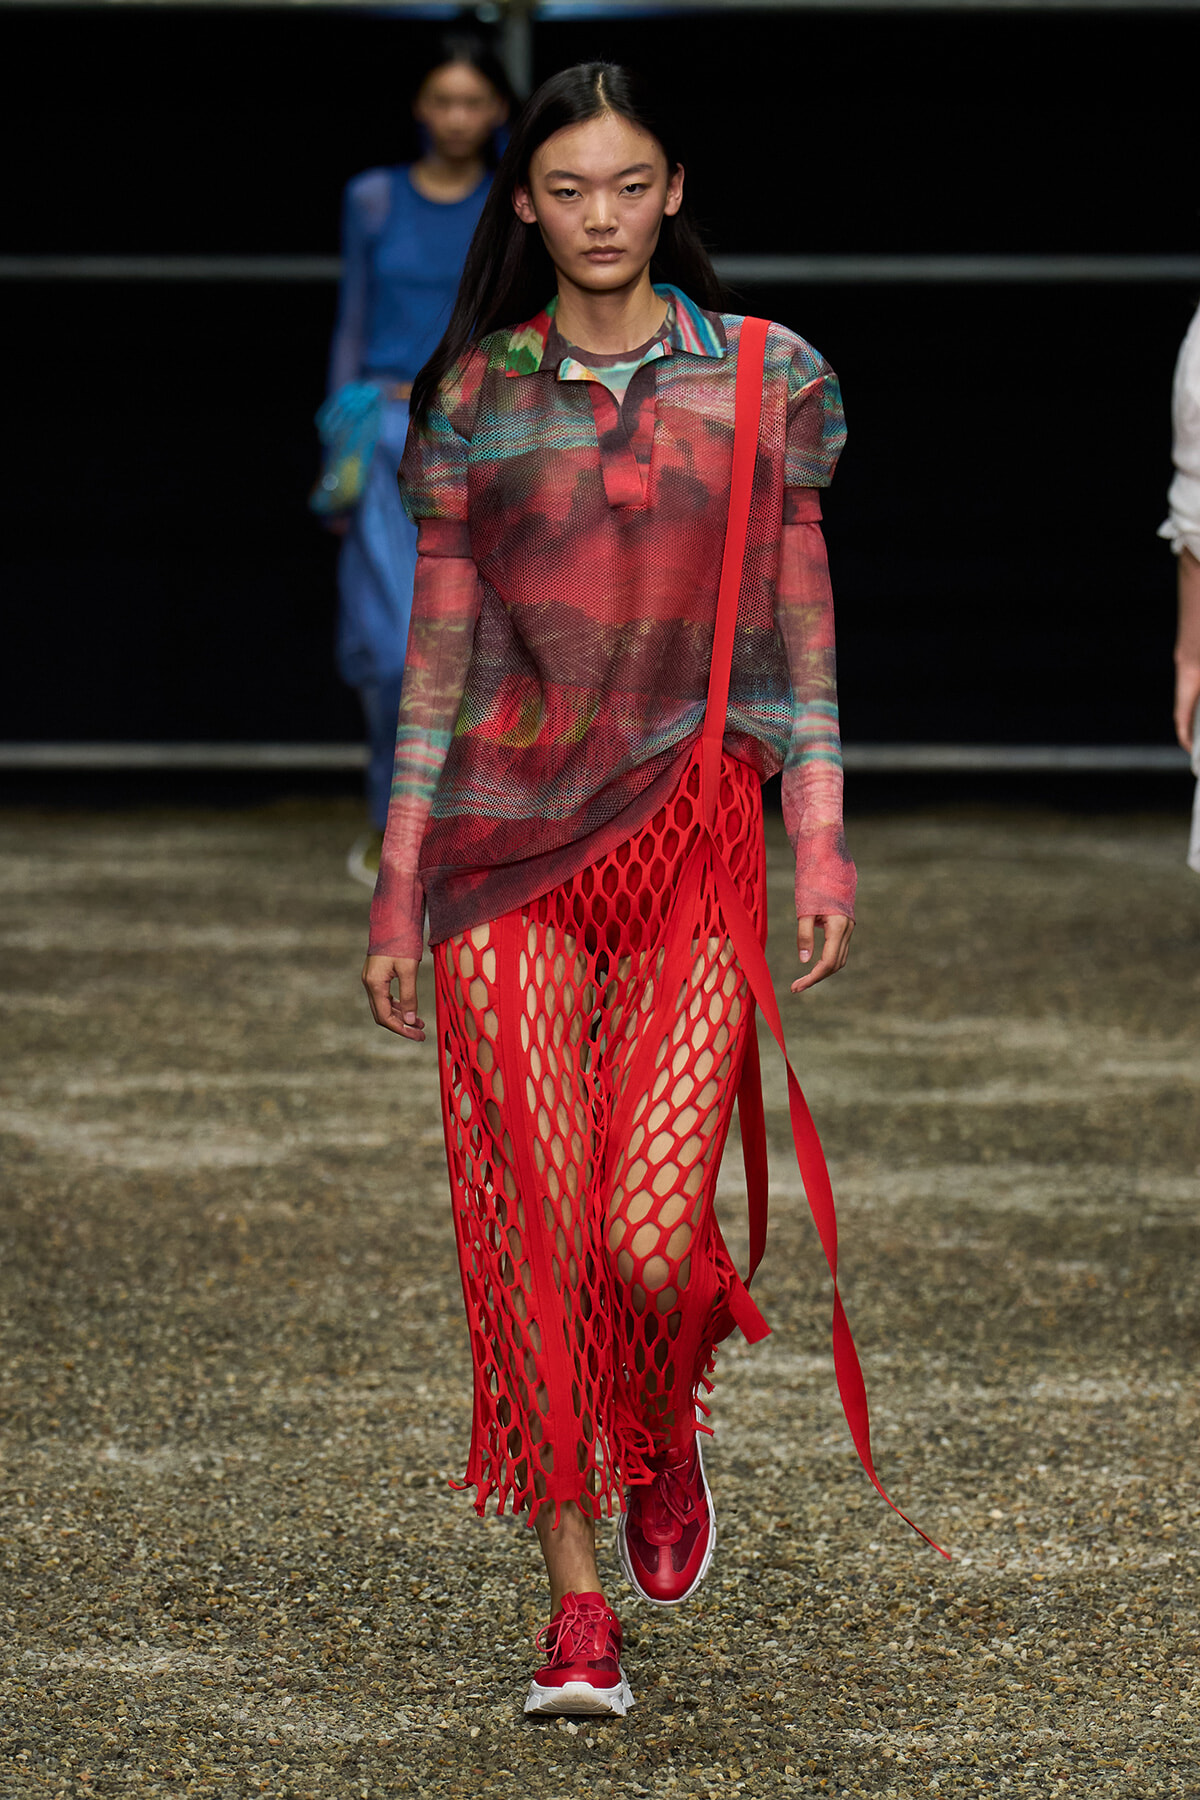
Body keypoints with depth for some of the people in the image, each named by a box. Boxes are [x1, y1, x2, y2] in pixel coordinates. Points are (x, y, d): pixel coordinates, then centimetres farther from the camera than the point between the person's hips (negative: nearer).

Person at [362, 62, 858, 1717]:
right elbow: (438, 643, 9)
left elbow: (801, 629, 7)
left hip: (693, 830, -1)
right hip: (507, 834, 1)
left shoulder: (759, 379, 5)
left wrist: (825, 839, -2)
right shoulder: (478, 394, 7)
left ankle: (661, 1445, 23)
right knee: (534, 1222, -4)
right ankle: (578, 1609, 5)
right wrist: (398, 881, 6)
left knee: (652, 1234, -12)